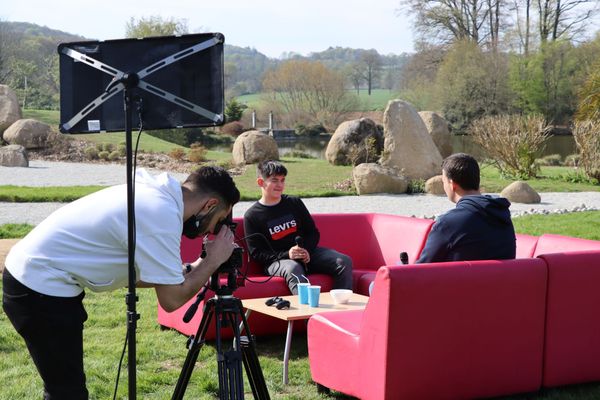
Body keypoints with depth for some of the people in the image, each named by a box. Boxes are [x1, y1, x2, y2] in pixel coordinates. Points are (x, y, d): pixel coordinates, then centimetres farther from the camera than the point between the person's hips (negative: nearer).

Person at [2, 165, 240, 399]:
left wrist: (192, 270, 12)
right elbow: (172, 299, -16)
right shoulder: (163, 214, -20)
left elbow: (132, 273, 17)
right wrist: (213, 261, -4)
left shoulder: (153, 194, 8)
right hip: (41, 289, -10)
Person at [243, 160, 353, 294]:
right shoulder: (251, 216, -1)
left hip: (307, 254, 4)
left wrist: (307, 250, -9)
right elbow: (256, 253, -4)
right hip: (276, 261, -4)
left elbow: (313, 233, 14)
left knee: (344, 262, -17)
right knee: (293, 269, -40)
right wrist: (287, 255, -18)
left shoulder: (295, 203, 11)